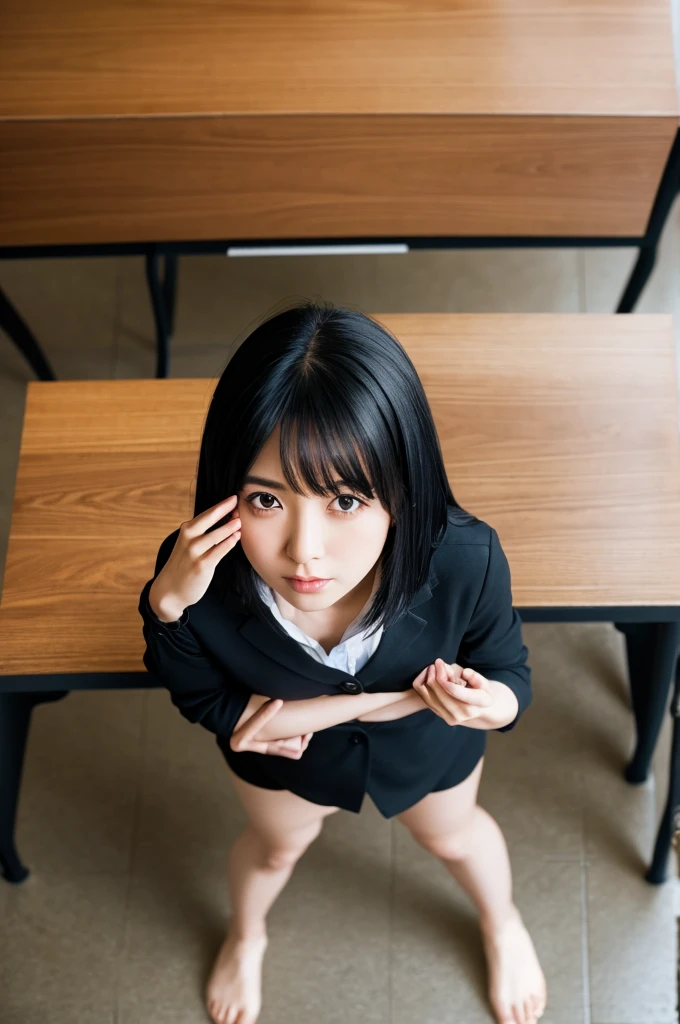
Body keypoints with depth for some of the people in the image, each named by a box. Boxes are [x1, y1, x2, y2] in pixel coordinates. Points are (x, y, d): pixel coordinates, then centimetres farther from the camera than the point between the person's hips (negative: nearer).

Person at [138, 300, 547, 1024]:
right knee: (277, 845, 34)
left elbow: (506, 676, -22)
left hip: (426, 745, 0)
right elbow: (207, 704, -26)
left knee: (452, 834, 34)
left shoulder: (464, 563, -43)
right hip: (278, 745, 0)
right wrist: (398, 694, -36)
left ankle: (501, 923, 72)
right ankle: (245, 938, 73)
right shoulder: (197, 578, -43)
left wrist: (492, 703, -47)